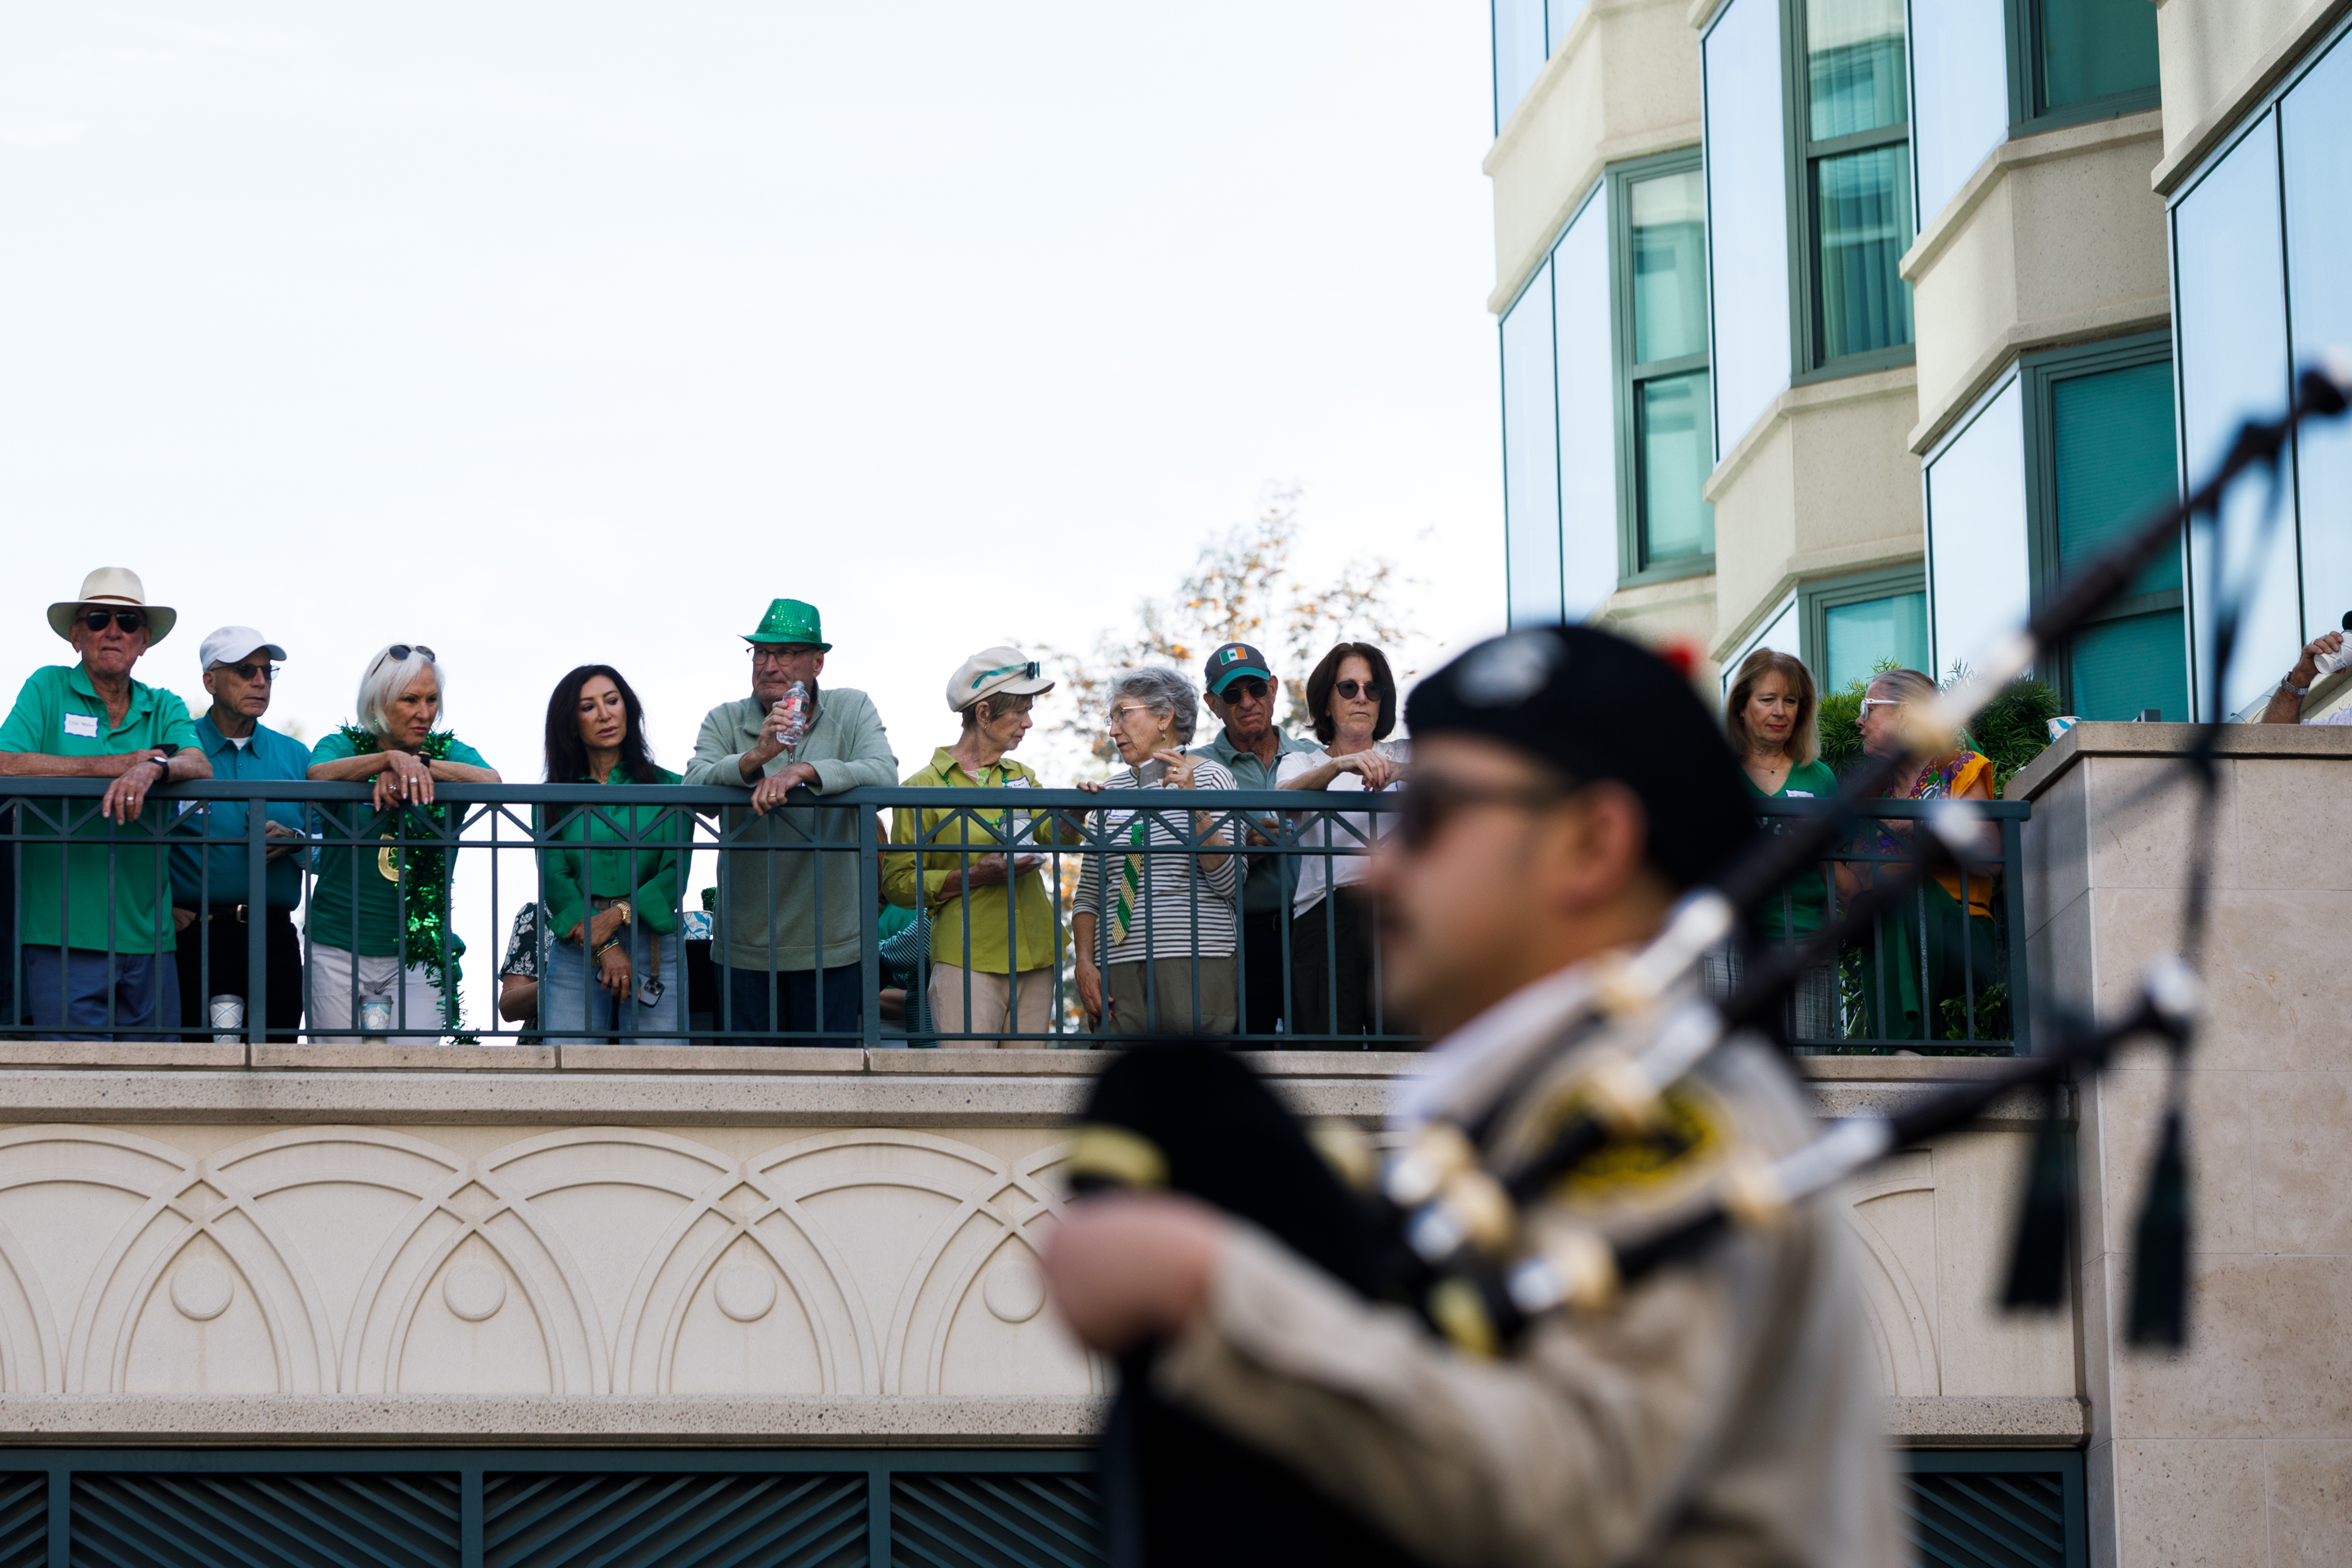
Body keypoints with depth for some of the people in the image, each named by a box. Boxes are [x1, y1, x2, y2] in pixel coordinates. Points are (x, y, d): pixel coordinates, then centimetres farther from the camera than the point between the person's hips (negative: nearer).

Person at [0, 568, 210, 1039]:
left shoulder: (164, 708, 14)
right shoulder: (48, 690, 5)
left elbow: (200, 768, -4)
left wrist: (151, 770, -28)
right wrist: (115, 764, -11)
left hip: (148, 941, 3)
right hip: (65, 942, -3)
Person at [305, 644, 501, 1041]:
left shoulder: (450, 754, 7)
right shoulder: (344, 747, 4)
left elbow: (491, 782, -13)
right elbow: (318, 776, -19)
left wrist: (419, 764, -22)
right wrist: (390, 758, -33)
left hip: (419, 952, 0)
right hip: (339, 948, 0)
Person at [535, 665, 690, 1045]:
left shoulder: (667, 788, 9)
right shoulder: (554, 799, 11)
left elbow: (675, 874, 1)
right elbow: (554, 878, 0)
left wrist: (619, 915, -15)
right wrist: (605, 947, -12)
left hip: (653, 949, -1)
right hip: (575, 953, 1)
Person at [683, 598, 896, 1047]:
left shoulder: (851, 711, 4)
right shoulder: (724, 721, 4)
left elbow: (882, 774, -14)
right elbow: (693, 788, -13)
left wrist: (802, 772, -26)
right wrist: (756, 756, -29)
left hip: (831, 945, 0)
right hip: (745, 949, 0)